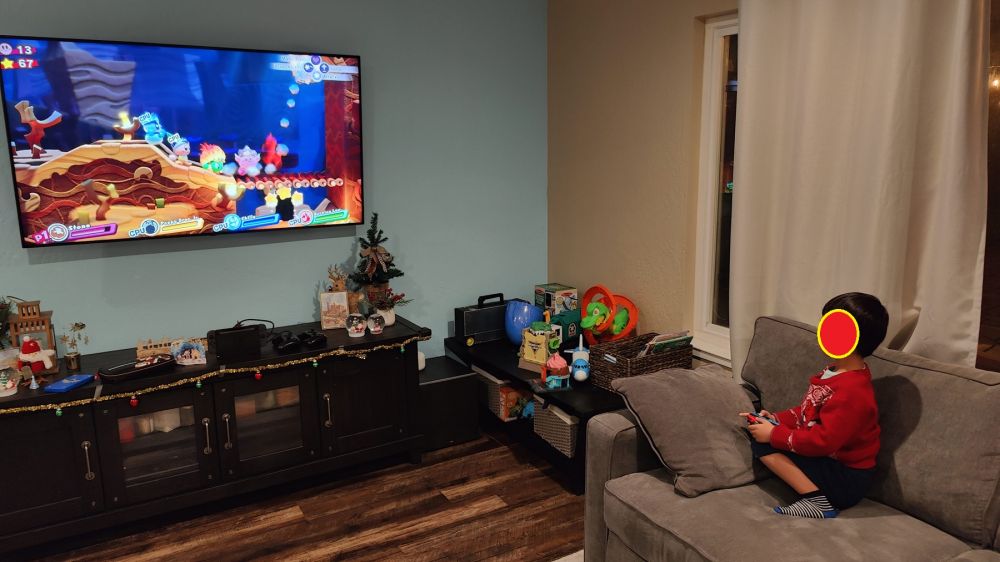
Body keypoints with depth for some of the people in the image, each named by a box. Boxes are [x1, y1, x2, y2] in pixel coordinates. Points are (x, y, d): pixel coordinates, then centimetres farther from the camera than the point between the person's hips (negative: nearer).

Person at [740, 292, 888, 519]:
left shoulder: (852, 391, -27)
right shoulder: (836, 371, 7)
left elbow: (823, 440, -28)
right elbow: (810, 411, 17)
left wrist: (774, 434, -19)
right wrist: (777, 419, 3)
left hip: (847, 480, -10)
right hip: (829, 460, 10)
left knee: (764, 444, -20)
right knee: (761, 434, -1)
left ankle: (817, 501, -17)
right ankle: (815, 492, -6)